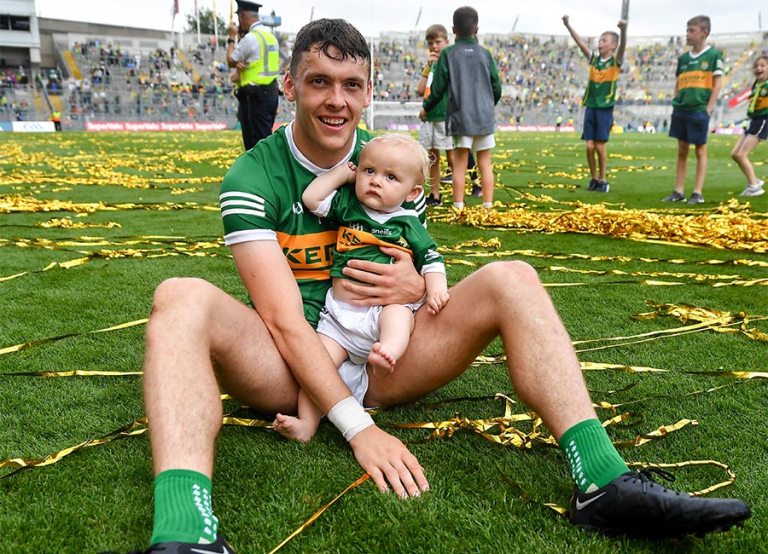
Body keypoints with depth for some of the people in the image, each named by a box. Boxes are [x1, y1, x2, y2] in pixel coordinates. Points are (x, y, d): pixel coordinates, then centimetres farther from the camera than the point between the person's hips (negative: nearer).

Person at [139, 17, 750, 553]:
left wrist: (418, 287, -12)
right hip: (288, 366, -3)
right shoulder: (252, 177, -8)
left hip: (380, 358, 3)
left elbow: (425, 268, 15)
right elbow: (282, 318, -18)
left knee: (510, 278, -14)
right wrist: (358, 426, -28)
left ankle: (602, 481, -25)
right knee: (183, 297, -31)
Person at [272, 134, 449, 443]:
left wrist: (436, 289, -13)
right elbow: (311, 198, 6)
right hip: (338, 313, 2)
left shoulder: (409, 225, 5)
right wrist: (342, 172, 9)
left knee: (399, 313, -37)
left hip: (385, 307, -2)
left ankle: (388, 352, -61)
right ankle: (306, 424, -15)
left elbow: (431, 260, 6)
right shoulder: (348, 205, 11)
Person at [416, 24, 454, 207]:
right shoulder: (430, 64, 15)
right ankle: (435, 195, 15)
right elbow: (420, 90, 4)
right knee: (432, 157, 8)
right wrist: (428, 66, -1)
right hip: (429, 117, 6)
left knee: (451, 157, -3)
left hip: (446, 116, -6)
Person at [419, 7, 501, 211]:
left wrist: (426, 108, 15)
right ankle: (488, 207, 10)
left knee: (460, 165, 1)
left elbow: (438, 88, -2)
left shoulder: (448, 54, -1)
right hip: (485, 117, 2)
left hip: (461, 117, -2)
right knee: (485, 164, 7)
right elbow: (497, 88, 7)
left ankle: (458, 207, 1)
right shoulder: (484, 54, 5)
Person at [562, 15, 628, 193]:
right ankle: (594, 179, 15)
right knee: (589, 146, 1)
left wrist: (623, 31, -40)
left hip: (605, 109, -3)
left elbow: (622, 47, -21)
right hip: (590, 107, 4)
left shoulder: (615, 62, -2)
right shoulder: (594, 59, 9)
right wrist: (568, 26, -8)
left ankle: (602, 180, 11)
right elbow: (581, 43, 2)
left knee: (600, 146, -3)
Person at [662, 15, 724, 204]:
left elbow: (717, 83, -5)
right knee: (682, 151, 8)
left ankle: (697, 193, 4)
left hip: (699, 111, -5)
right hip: (681, 111, 5)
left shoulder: (714, 55, -2)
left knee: (700, 150, 1)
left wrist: (708, 109, -10)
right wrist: (675, 105, 7)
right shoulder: (683, 58, 12)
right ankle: (679, 192, 12)